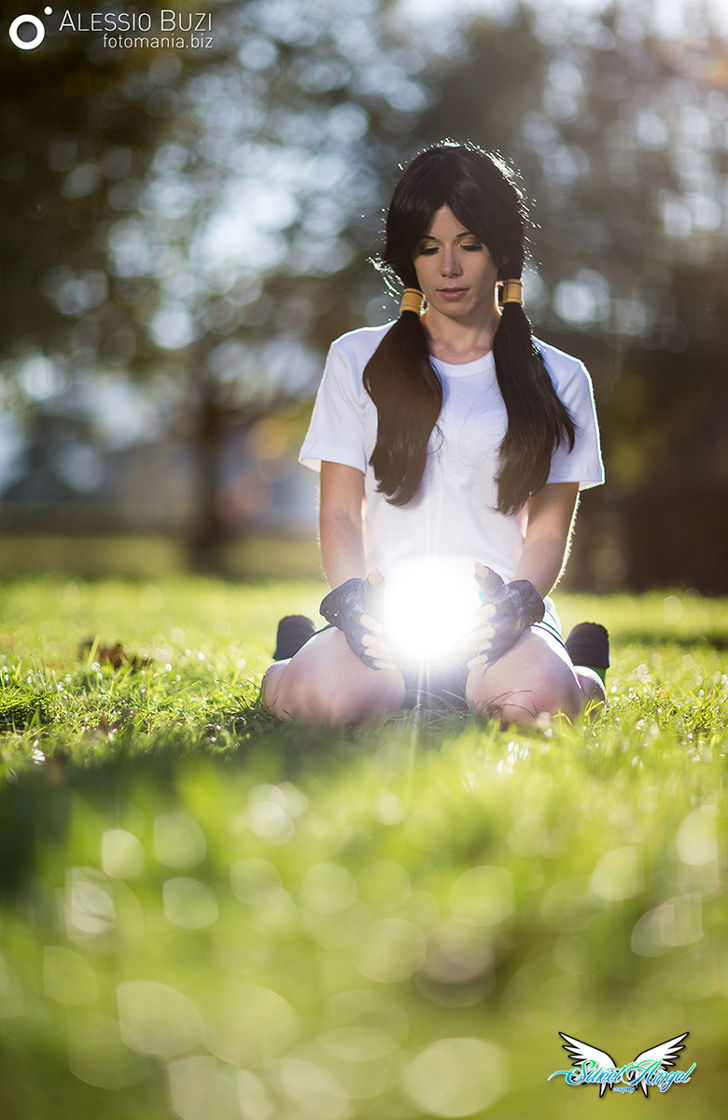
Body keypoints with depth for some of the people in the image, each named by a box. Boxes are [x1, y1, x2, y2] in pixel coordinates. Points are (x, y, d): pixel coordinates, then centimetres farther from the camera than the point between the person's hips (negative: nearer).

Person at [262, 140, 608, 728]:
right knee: (325, 696, -35)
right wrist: (351, 593, -12)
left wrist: (519, 597, -14)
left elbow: (549, 530, 9)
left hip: (501, 615, 0)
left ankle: (584, 673, 2)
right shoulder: (358, 361, 14)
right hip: (388, 612, 1)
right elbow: (340, 512, 9)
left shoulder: (558, 379, 14)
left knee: (531, 698, -37)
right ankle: (298, 660, 5)